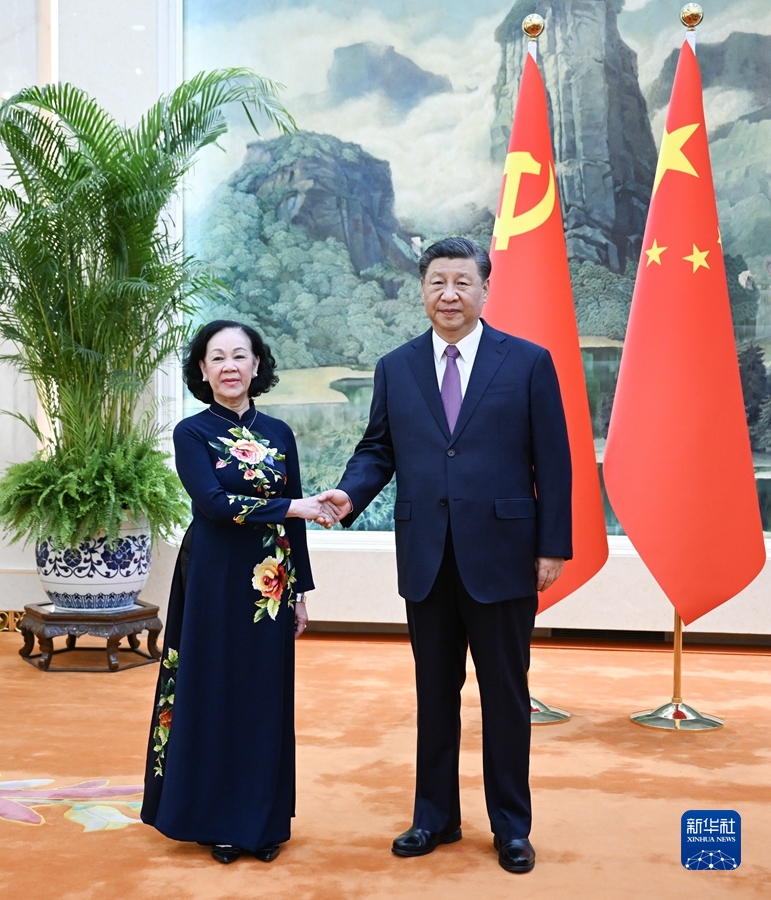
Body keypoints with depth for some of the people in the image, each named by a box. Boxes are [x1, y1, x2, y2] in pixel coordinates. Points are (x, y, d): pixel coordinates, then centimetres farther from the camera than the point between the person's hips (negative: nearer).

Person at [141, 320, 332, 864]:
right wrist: (291, 507, -18)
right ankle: (218, 820, 20)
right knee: (214, 693, 5)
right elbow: (213, 502, -17)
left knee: (267, 697, 9)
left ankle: (263, 820, 23)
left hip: (271, 585, 3)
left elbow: (296, 517, 9)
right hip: (215, 580, -3)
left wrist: (301, 591, 8)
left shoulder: (279, 433, 7)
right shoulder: (192, 433, -3)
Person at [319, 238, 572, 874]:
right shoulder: (396, 368, 7)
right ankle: (435, 817, 29)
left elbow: (552, 461, -2)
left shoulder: (529, 362, -1)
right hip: (427, 559, 3)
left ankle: (511, 826, 24)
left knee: (505, 695, 9)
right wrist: (351, 494, -12)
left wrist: (553, 547, -6)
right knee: (435, 693, 14)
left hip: (501, 557, -2)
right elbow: (378, 449, 9)